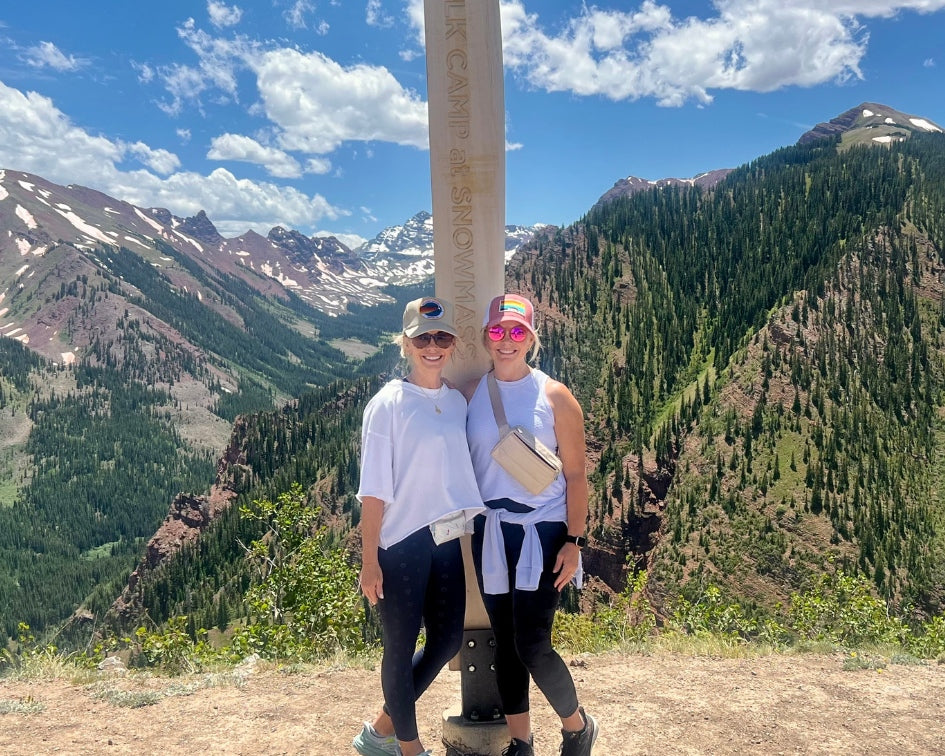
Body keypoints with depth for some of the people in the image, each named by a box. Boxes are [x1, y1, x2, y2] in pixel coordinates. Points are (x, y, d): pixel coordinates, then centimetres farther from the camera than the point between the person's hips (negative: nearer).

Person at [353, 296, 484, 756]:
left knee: (448, 639, 15)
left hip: (448, 539, 7)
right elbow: (374, 490, -13)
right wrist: (369, 559, -13)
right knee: (401, 647, 8)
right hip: (401, 543, -7)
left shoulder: (457, 402, 5)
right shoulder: (388, 404, -12)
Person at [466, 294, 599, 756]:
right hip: (491, 531, 4)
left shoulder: (554, 396, -7)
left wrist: (574, 543, -10)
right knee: (505, 642, 11)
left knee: (531, 645, -6)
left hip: (543, 530, -3)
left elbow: (576, 474, -5)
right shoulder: (473, 394, 1)